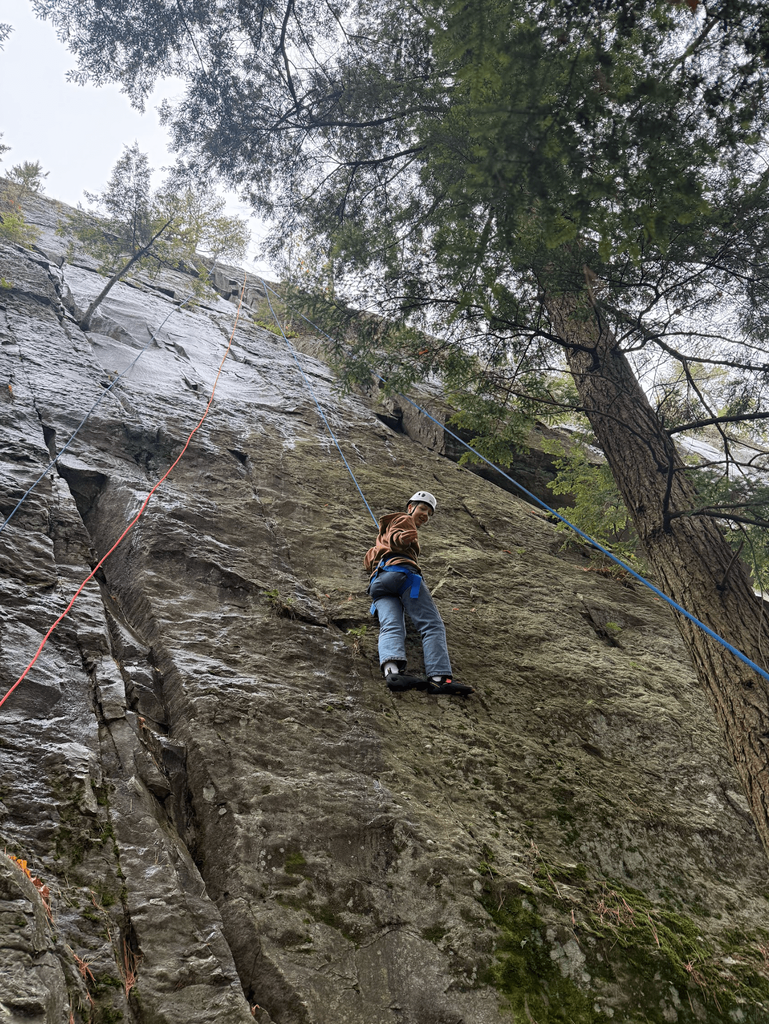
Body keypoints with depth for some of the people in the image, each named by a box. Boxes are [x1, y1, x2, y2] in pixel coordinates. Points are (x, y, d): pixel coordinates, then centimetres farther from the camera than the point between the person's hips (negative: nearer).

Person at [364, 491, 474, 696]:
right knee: (433, 625, -15)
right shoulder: (404, 519, 17)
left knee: (391, 627, -18)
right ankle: (439, 677, -32)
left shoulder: (381, 539, 43)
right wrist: (400, 538, -25)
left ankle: (391, 670, -45)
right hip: (401, 571, -8)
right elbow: (394, 536, -5)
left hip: (378, 581, 8)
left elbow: (368, 559, 43)